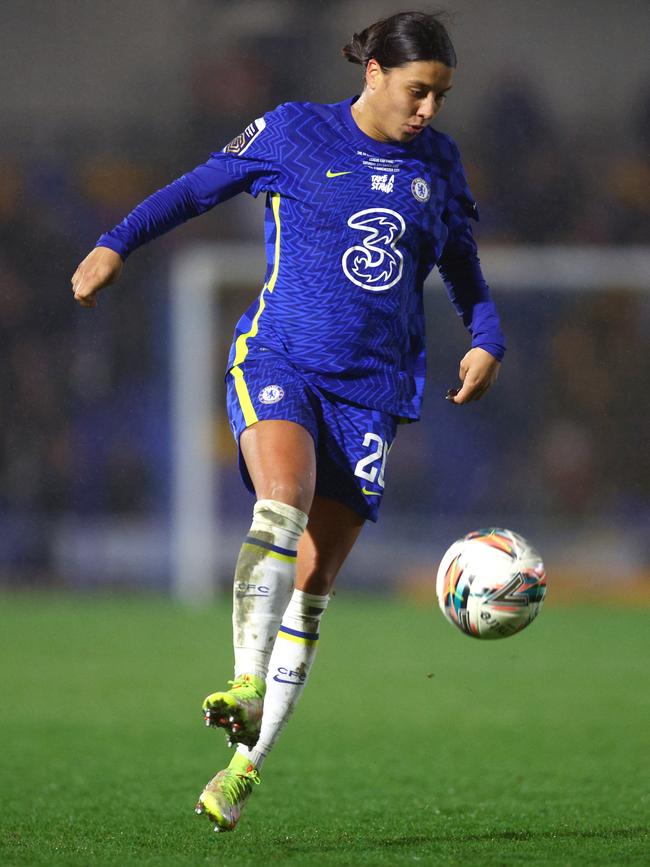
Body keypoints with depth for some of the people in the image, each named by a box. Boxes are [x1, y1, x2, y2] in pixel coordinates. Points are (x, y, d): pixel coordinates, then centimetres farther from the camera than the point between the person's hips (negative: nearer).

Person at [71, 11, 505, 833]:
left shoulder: (437, 163, 10)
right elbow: (203, 185, 12)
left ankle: (246, 763, 2)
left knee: (311, 584, -3)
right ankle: (246, 685, -40)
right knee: (282, 504, -33)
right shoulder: (293, 133, 0)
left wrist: (486, 342, 4)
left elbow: (463, 268, 22)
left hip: (371, 388, 3)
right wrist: (115, 244, 5)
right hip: (278, 360, -3)